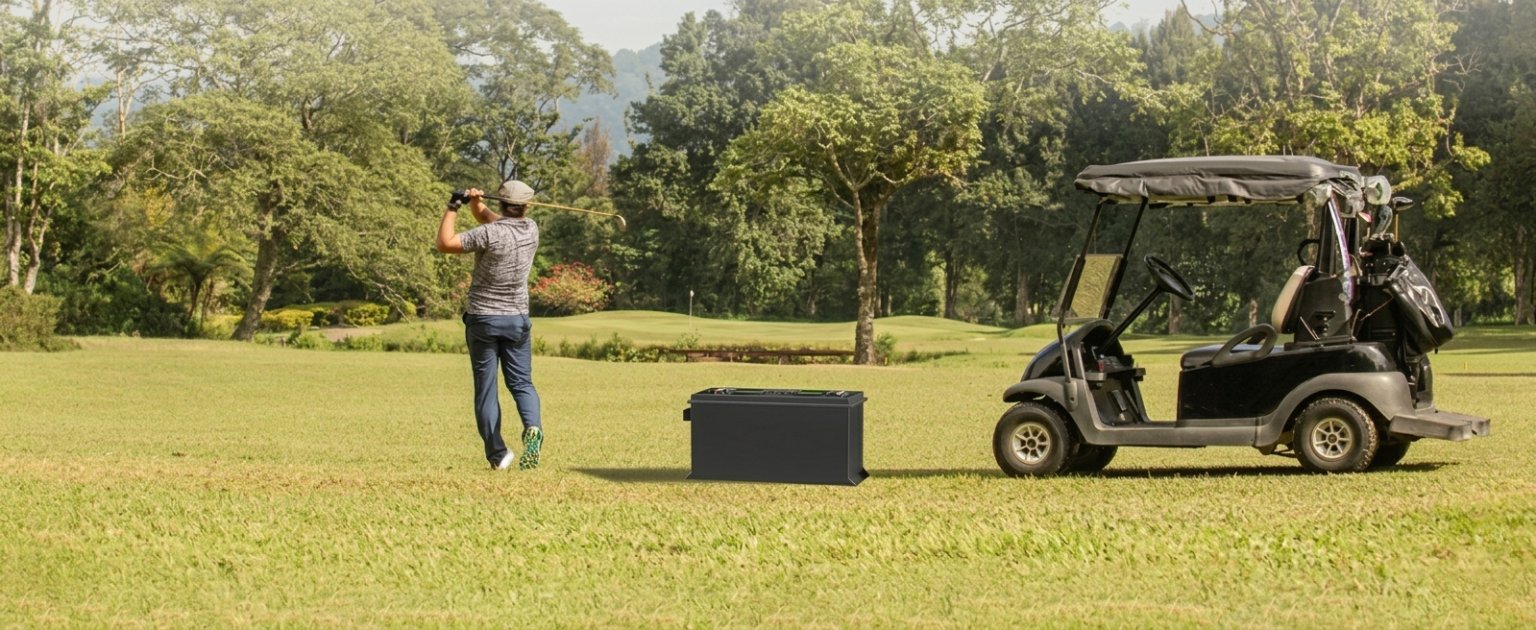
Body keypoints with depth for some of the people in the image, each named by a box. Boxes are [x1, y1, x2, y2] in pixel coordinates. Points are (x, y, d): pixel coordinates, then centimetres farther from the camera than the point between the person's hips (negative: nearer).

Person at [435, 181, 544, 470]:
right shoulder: (531, 230, 0)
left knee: (485, 387, 4)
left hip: (482, 319, -3)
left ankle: (497, 454, 0)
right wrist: (477, 205, -1)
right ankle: (533, 427, -21)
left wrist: (453, 207, -10)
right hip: (517, 320, 3)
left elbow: (444, 243, -16)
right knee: (521, 382, 9)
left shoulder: (490, 234, -17)